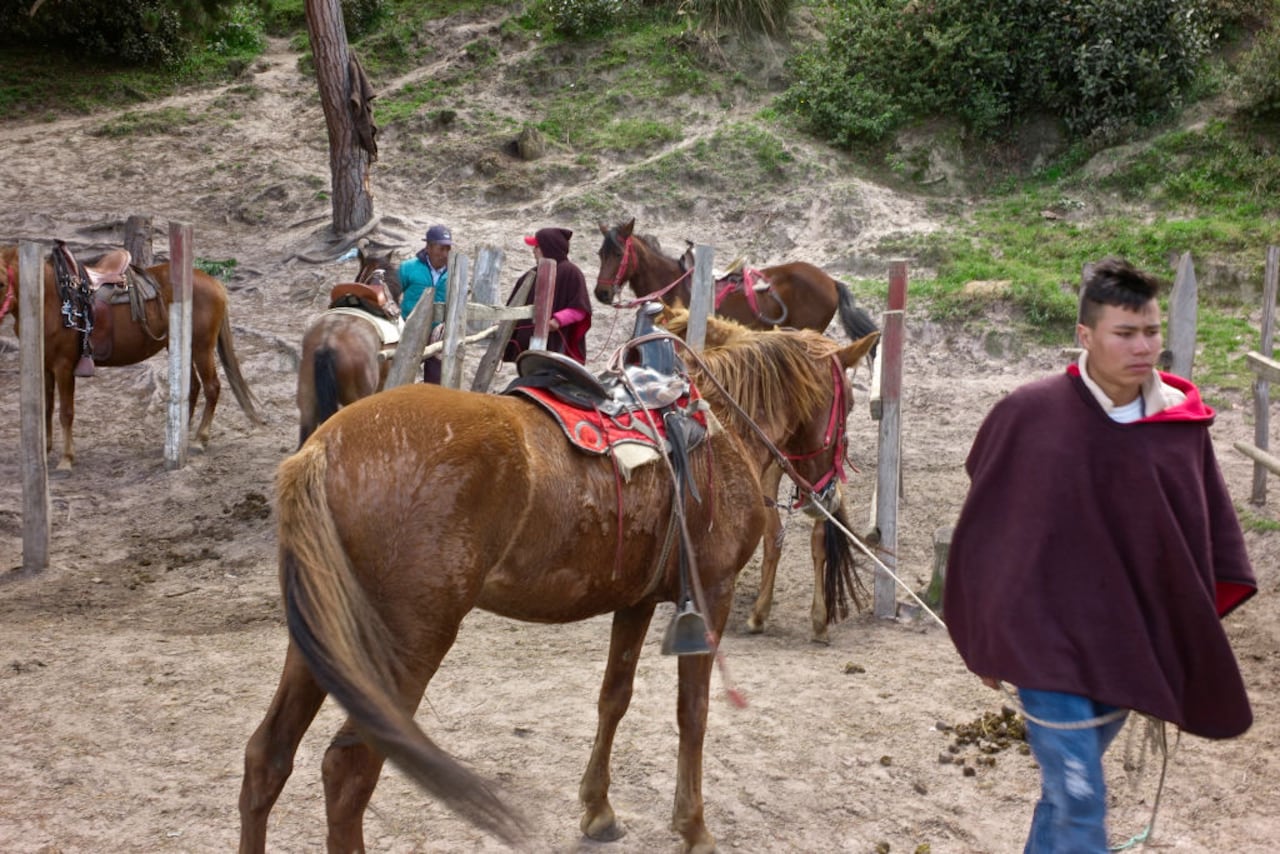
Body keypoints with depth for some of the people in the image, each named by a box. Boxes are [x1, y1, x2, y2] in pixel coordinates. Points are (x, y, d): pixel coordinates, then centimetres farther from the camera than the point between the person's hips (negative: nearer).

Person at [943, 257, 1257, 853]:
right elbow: (983, 528, 0)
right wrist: (985, 637, 5)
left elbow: (1210, 530, 4)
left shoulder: (1183, 424, -4)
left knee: (1068, 785, 18)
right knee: (1080, 804, -5)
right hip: (1047, 640, -3)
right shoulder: (1028, 416, -12)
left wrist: (1192, 628, -2)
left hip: (1131, 643, 4)